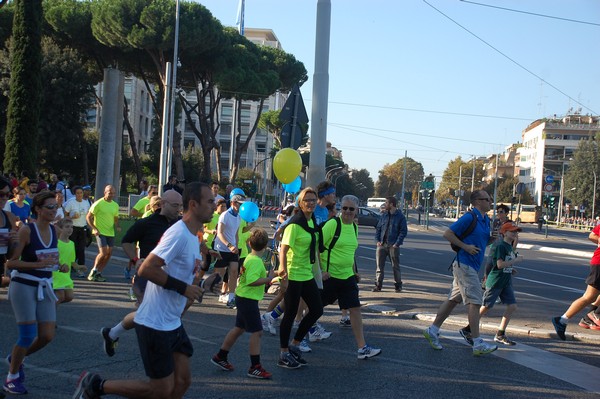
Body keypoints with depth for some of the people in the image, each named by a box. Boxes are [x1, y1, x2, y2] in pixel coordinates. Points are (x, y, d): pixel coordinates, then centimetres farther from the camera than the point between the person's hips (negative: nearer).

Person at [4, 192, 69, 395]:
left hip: (44, 287, 6)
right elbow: (11, 263, -17)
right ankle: (12, 377, 16)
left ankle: (15, 358, 31)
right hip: (24, 286, -6)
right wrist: (39, 264, -27)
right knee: (28, 335, -6)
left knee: (47, 336, 3)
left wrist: (59, 266, 0)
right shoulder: (26, 230, -15)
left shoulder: (53, 230, 4)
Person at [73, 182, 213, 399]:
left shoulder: (192, 236, 10)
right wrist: (183, 288, -22)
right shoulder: (179, 234, -20)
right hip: (155, 324, -9)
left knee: (182, 381, 7)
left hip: (172, 323, 9)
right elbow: (146, 269, -27)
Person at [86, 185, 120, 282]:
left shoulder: (115, 205, 11)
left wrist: (117, 226, 2)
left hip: (110, 233, 6)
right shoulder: (98, 204, -8)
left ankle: (98, 273, 15)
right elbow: (88, 217, -5)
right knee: (103, 252, -15)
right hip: (100, 232, -6)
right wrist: (94, 229, -14)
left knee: (109, 253, 3)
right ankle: (94, 270, 5)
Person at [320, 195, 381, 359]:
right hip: (329, 276, -6)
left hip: (347, 276, 6)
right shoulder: (332, 224, -13)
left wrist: (354, 271, 19)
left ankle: (362, 348, 3)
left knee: (355, 309, 1)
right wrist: (322, 270, -19)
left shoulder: (354, 227, 10)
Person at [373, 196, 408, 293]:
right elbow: (378, 228, 14)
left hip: (393, 246, -4)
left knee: (395, 266, 4)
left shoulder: (400, 216, -2)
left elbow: (403, 231, -5)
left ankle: (398, 285, 14)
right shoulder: (384, 215, 11)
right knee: (379, 266, 3)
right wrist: (377, 240, 0)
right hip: (382, 245, 4)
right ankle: (378, 285, 9)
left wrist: (397, 243, -13)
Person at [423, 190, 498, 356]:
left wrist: (493, 238, 5)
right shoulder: (469, 218, -14)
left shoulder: (486, 220, 14)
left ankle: (433, 330, 20)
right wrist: (465, 246, -18)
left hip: (472, 267, 10)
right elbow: (447, 234, -14)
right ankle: (477, 344, -7)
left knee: (453, 299, 13)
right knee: (474, 302, -9)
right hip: (465, 265, -10)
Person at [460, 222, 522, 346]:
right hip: (495, 281, -8)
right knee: (486, 307, -3)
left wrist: (511, 269, 7)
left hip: (506, 282, 8)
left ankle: (500, 335, 10)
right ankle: (467, 330, 10)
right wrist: (516, 260, -19)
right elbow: (500, 264, -25)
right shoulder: (500, 246, -16)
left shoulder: (511, 247, 13)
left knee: (512, 306, 1)